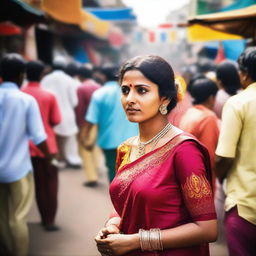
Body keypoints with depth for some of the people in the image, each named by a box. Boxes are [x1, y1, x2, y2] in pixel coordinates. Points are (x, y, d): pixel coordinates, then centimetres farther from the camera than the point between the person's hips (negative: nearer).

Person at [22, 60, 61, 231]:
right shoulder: (49, 96, -9)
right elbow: (56, 121, -8)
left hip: (29, 145, 2)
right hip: (47, 144, -2)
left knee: (39, 183, 13)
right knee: (51, 183, 7)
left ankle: (44, 218, 20)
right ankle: (50, 220, 6)